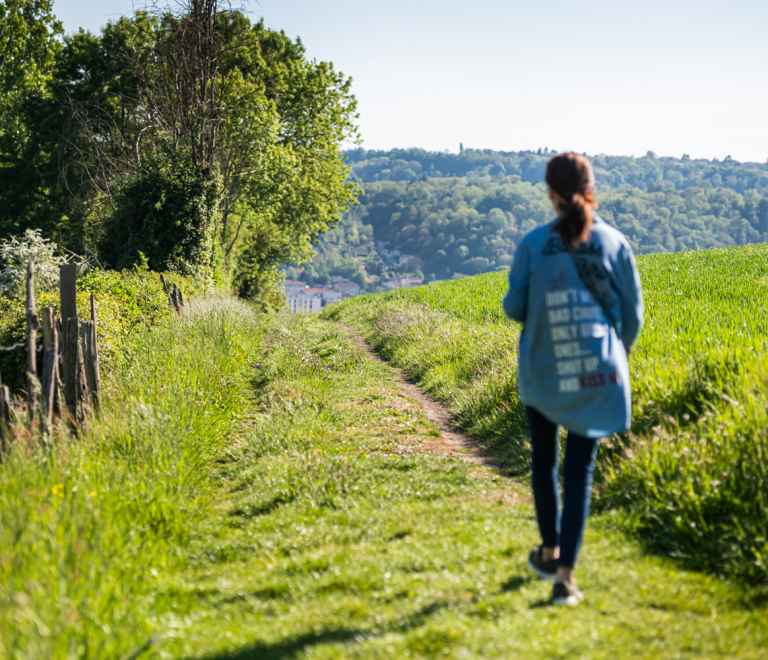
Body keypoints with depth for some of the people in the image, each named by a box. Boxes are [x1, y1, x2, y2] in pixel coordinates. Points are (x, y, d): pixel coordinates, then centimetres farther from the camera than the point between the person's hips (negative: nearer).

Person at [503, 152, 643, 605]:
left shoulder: (534, 244, -9)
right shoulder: (615, 244, -6)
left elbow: (515, 307, -2)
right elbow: (632, 313, 1)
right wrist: (619, 354, 19)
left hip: (543, 374, 0)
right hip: (597, 374, 0)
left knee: (545, 461, 21)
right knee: (580, 469, 4)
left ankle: (551, 551, 35)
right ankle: (565, 574, -3)